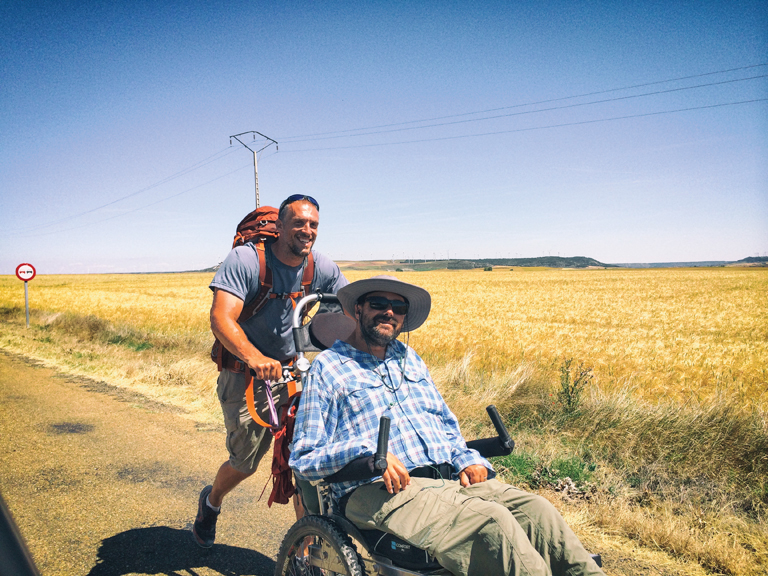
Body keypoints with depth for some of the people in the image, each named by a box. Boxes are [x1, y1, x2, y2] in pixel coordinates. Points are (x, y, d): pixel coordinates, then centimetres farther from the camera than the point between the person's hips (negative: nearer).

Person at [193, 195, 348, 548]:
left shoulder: (322, 268, -7)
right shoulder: (244, 260, -20)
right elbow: (221, 318, -31)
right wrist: (254, 357, -50)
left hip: (292, 370, 3)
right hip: (245, 374, -3)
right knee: (245, 462, 6)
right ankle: (211, 501, 42)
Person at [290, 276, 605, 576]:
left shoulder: (409, 358, 24)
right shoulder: (328, 367, 5)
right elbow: (303, 459, -1)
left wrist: (467, 460, 5)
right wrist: (368, 453, -18)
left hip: (451, 479, 6)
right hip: (380, 490, -6)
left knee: (537, 511, -18)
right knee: (493, 522, -29)